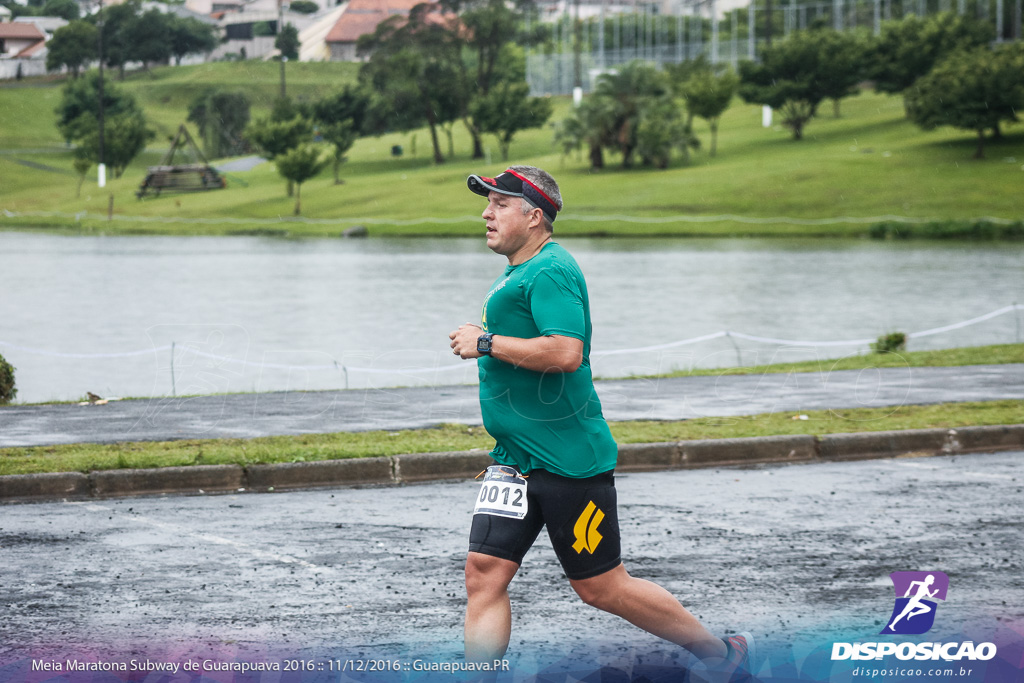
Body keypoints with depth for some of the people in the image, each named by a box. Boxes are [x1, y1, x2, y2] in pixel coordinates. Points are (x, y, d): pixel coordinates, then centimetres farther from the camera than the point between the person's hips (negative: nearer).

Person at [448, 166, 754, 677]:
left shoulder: (551, 271, -15)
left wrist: (486, 343, -20)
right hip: (515, 461, 9)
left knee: (601, 588, 1)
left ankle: (722, 653, 17)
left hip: (568, 459, -9)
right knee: (484, 572, -3)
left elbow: (566, 352, -28)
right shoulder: (516, 273, 16)